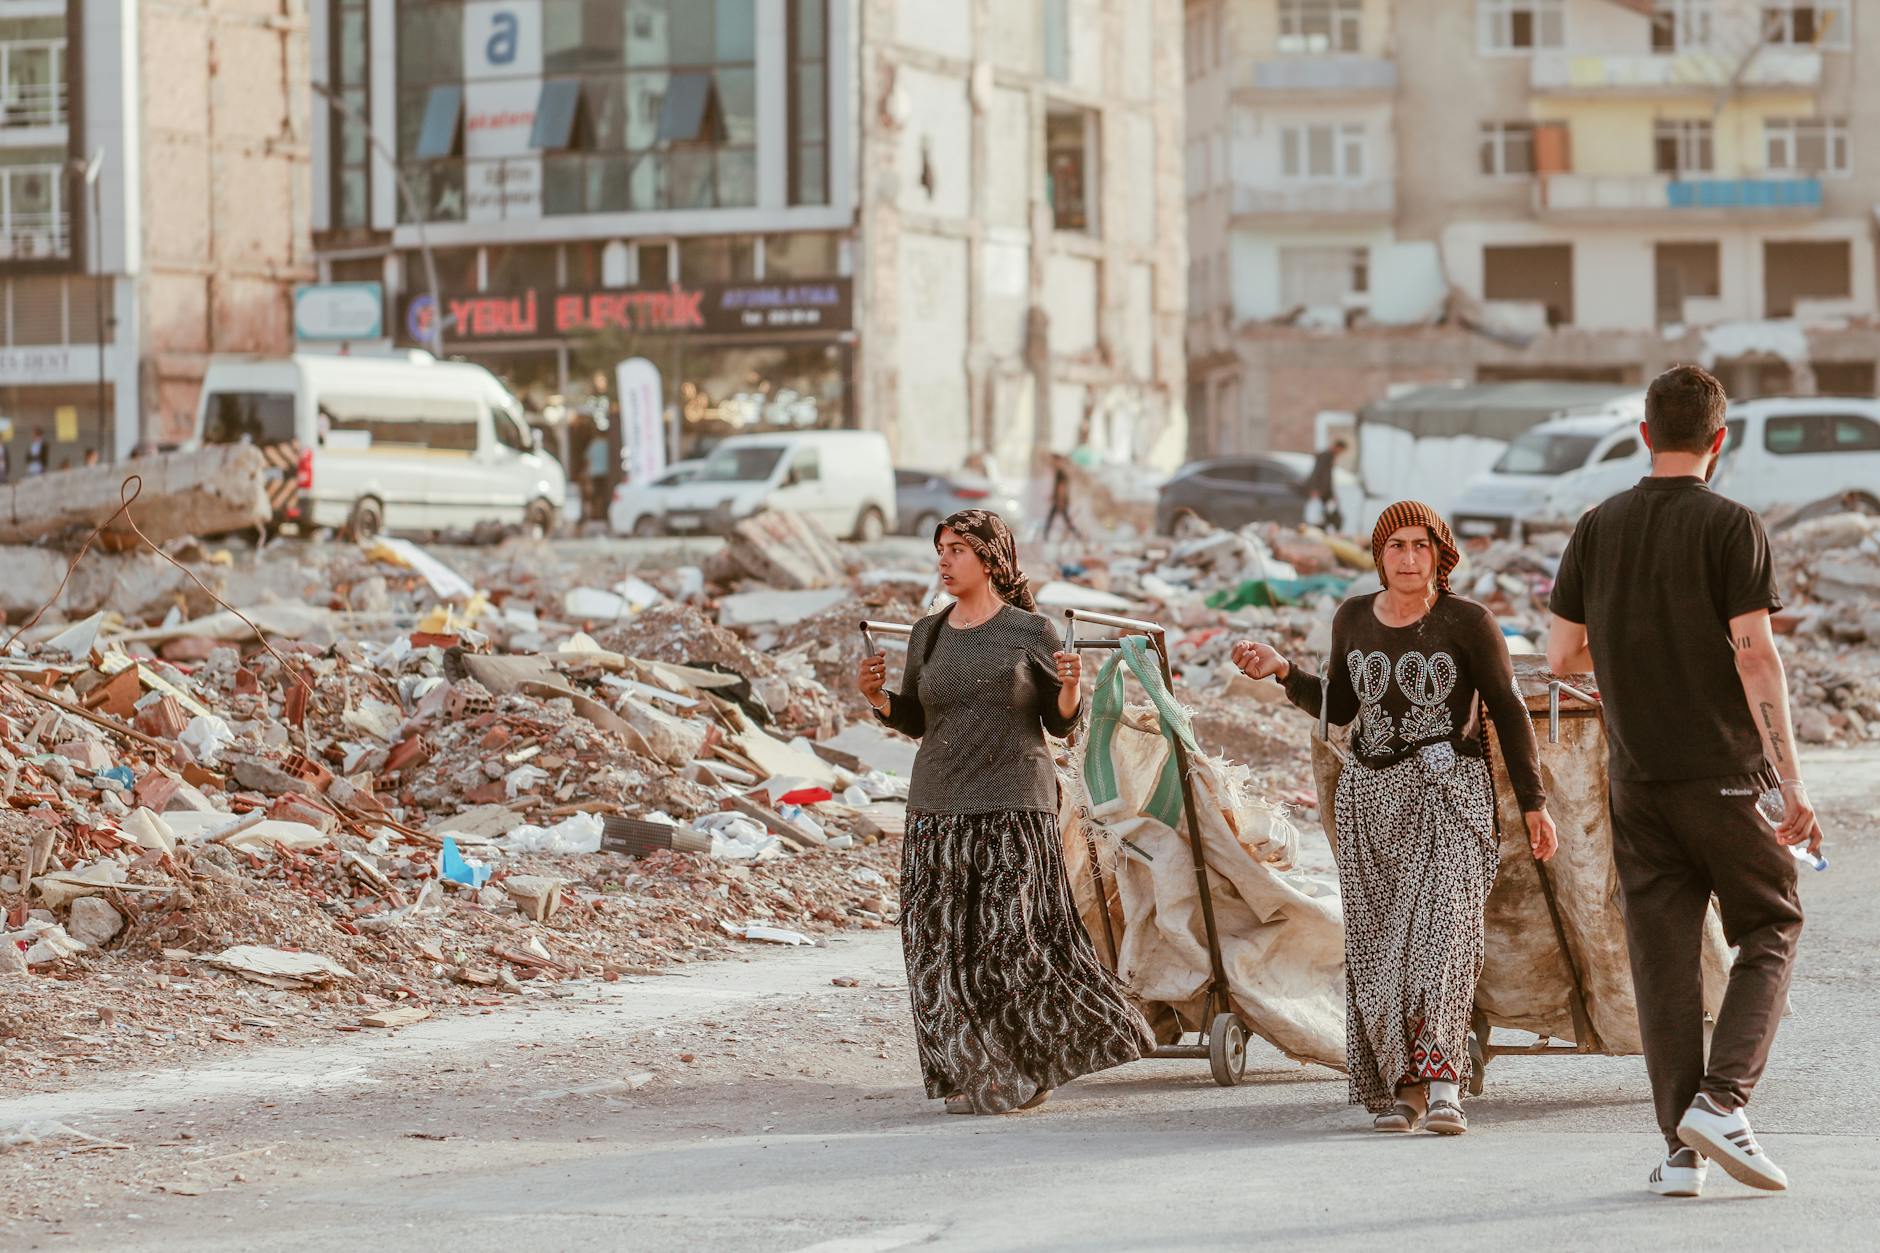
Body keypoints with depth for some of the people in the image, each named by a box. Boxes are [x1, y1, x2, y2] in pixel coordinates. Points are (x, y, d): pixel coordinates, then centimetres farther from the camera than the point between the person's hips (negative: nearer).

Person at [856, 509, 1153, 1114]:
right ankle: (976, 1072, 7)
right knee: (942, 943, -2)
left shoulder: (1030, 632, -1)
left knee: (1014, 937, -8)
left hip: (1013, 803, -4)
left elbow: (1062, 723, 4)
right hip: (939, 806, 4)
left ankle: (1036, 1061, 11)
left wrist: (1071, 686, -17)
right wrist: (876, 695, 0)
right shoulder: (927, 635, 10)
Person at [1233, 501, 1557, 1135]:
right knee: (1377, 946, 1)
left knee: (1444, 926, -21)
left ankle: (1443, 1088, -30)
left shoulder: (1467, 621, -4)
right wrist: (1282, 670, 7)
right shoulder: (1353, 619, 9)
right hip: (1369, 796, 5)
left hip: (1450, 795, -5)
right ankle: (1400, 1089, 10)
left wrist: (1533, 802, -2)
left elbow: (1508, 713, 0)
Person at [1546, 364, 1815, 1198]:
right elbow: (1755, 658, -14)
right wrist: (1792, 783, -14)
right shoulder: (1730, 527, -8)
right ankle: (1720, 1101, -8)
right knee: (1770, 930, 10)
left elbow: (1561, 655, 8)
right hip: (1723, 770, -4)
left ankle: (1681, 1148, 3)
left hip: (1636, 777, 4)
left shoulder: (1598, 529, 5)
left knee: (1663, 956, 6)